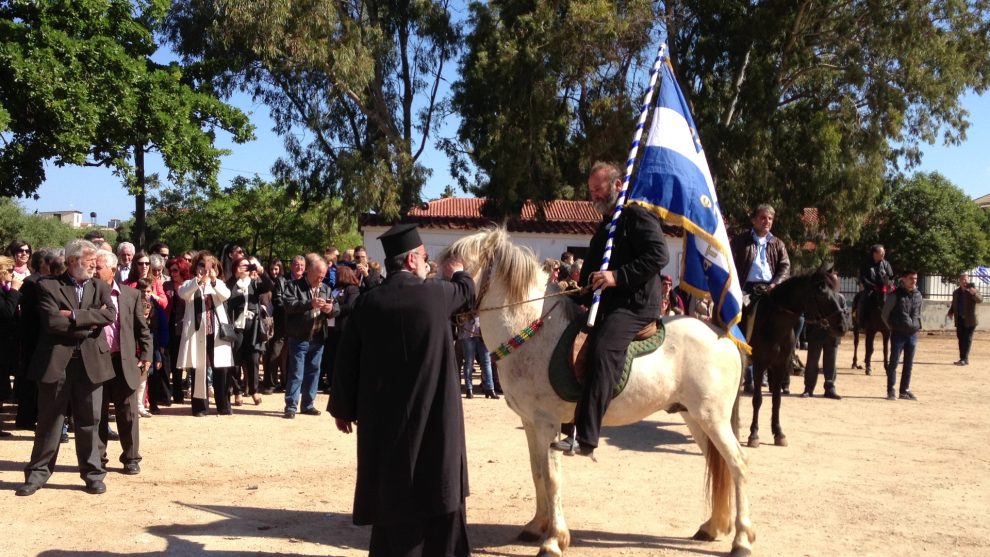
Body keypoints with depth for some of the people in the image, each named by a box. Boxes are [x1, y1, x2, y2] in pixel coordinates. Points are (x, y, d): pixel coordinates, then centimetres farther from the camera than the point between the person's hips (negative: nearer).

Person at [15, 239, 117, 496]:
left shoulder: (101, 287, 10)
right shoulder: (48, 286, -1)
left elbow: (110, 314, -9)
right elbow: (52, 322, -15)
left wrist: (74, 316, -15)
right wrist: (89, 322, -13)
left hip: (91, 362, 2)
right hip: (56, 361, -2)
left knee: (89, 422, 9)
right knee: (48, 421, 8)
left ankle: (93, 473, 18)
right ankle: (38, 473, 19)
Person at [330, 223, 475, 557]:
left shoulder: (367, 303, -2)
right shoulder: (436, 294, -8)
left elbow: (346, 360, 2)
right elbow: (466, 290, 15)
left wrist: (343, 408, 14)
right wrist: (458, 273, 39)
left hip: (382, 415, 2)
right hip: (434, 413, -2)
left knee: (391, 490, 11)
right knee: (438, 487, 10)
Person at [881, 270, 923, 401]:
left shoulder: (918, 295, 8)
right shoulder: (896, 295, -7)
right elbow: (885, 314, -2)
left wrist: (917, 326, 11)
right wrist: (892, 327, 1)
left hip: (913, 334, 5)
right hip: (898, 334, -5)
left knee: (909, 364, 9)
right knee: (893, 363, -2)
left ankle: (905, 390, 17)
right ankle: (890, 391, 4)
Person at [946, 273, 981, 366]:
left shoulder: (972, 290, -6)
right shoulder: (956, 292, 11)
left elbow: (980, 300, -22)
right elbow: (953, 305, 21)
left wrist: (974, 293, -41)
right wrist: (950, 312, 4)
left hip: (969, 320, -5)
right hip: (960, 319, 5)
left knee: (967, 339, -5)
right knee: (961, 338, 7)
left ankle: (965, 359, -5)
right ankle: (962, 358, 13)